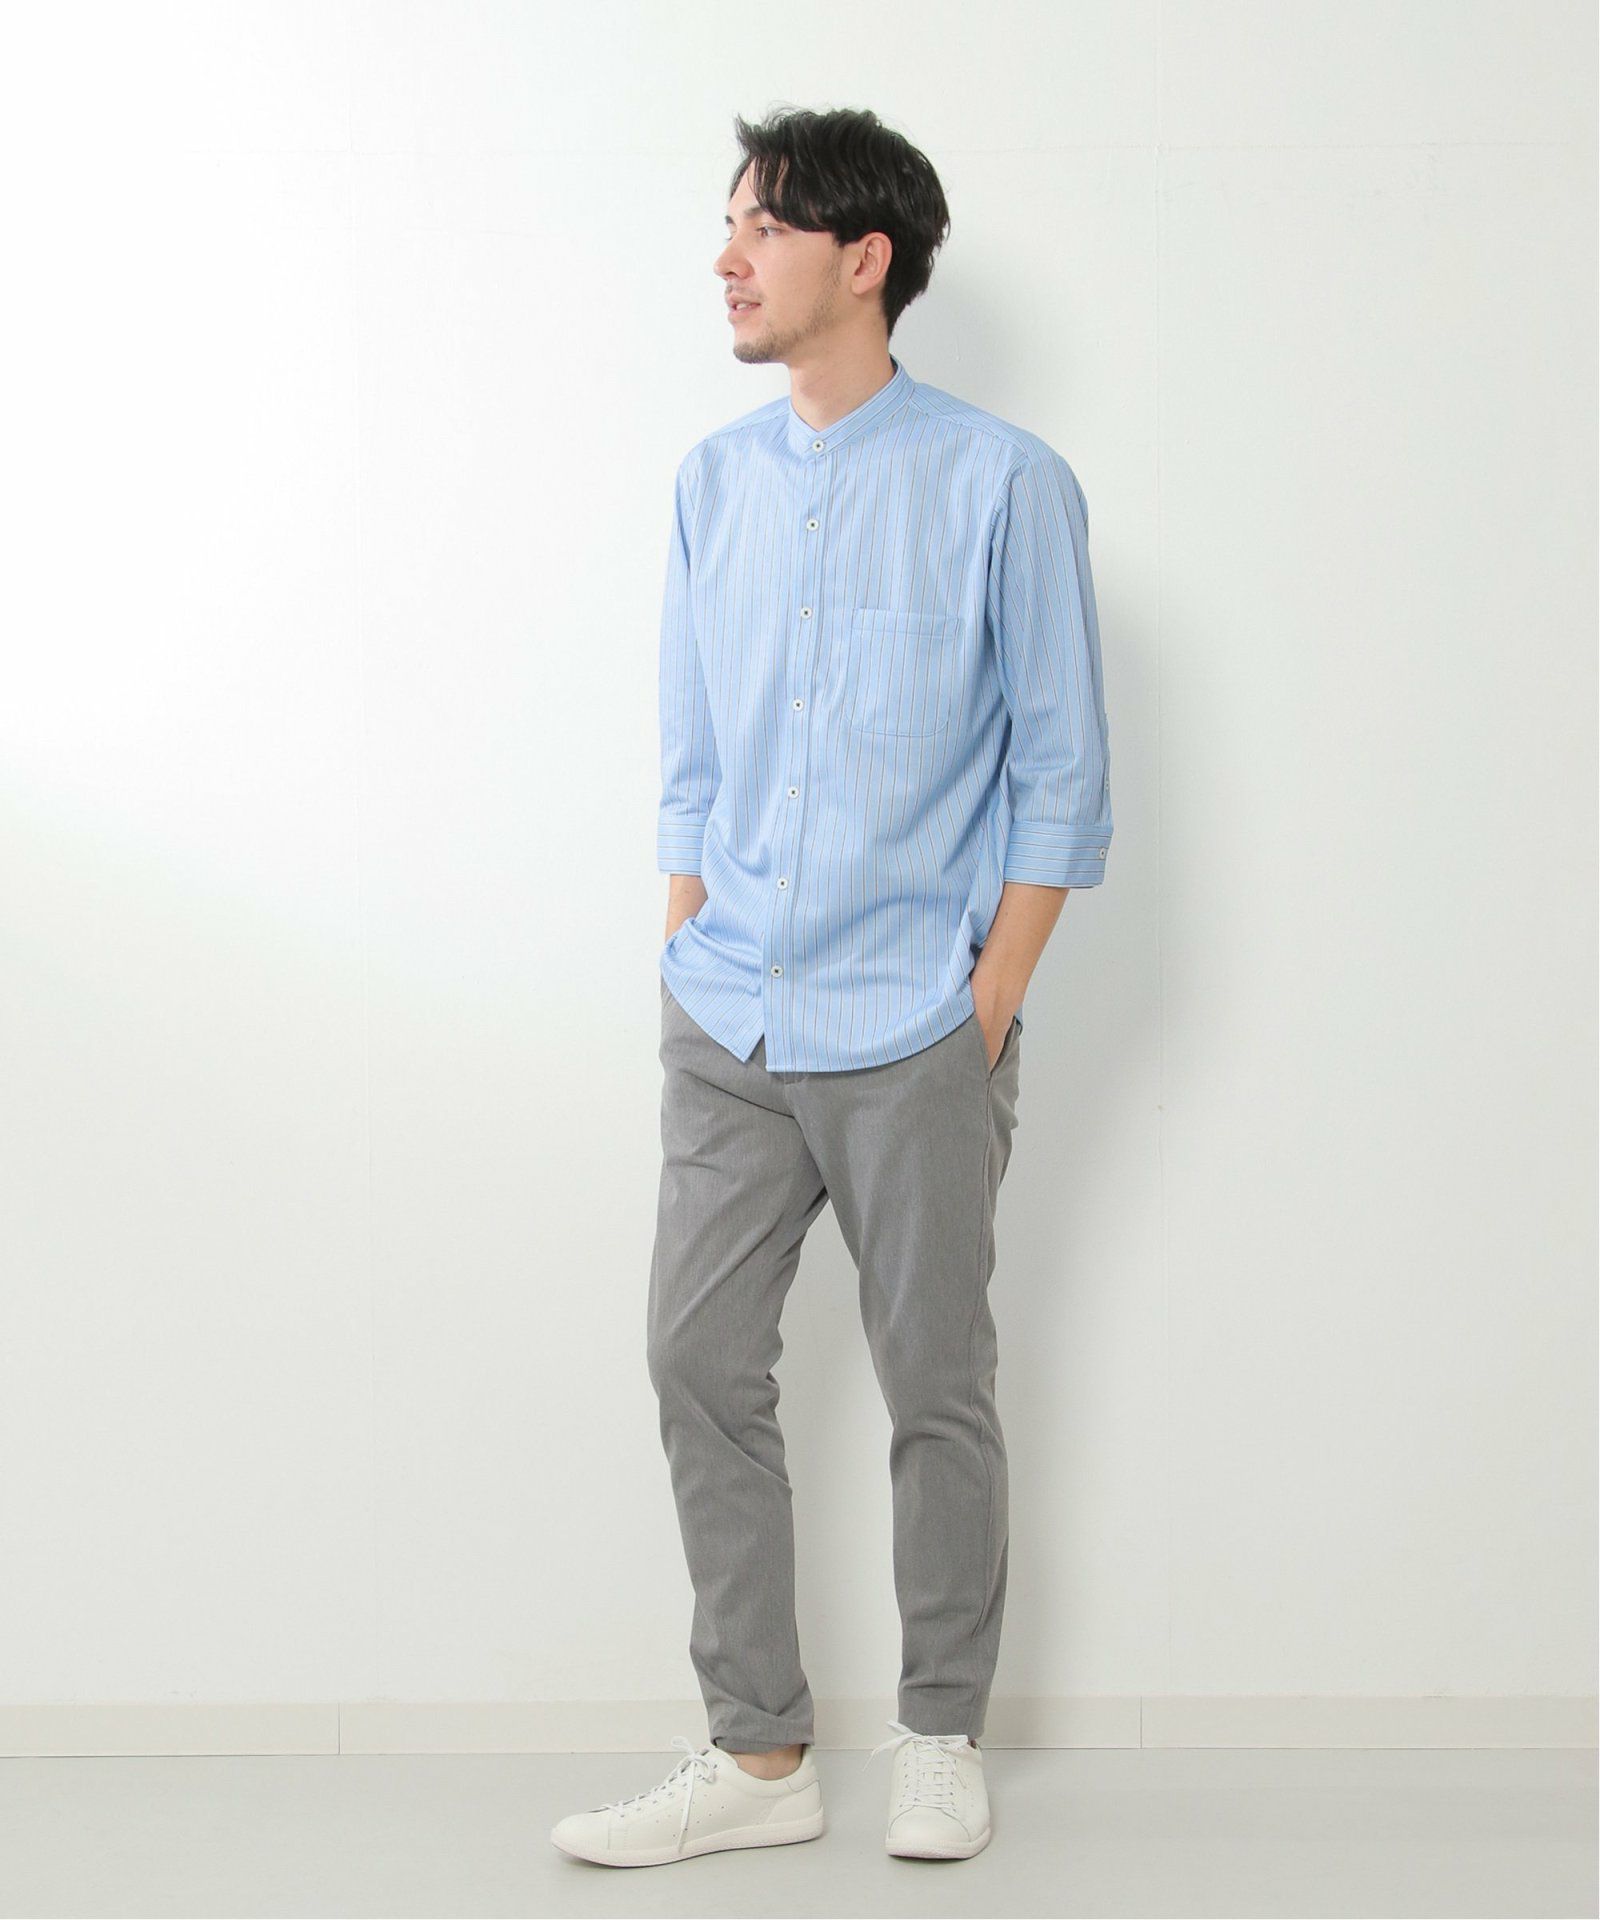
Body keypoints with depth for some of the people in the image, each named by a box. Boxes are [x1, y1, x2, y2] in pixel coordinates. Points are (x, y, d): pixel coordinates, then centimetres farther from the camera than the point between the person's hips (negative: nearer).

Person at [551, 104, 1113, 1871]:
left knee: (935, 1390, 5)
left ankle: (940, 1740, 22)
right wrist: (691, 976, 8)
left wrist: (989, 1008, -8)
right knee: (702, 1367, 4)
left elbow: (1061, 777, -3)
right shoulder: (713, 482, 10)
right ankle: (757, 1754, 15)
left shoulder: (1002, 484, -5)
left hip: (912, 1041, -5)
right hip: (727, 1038, 5)